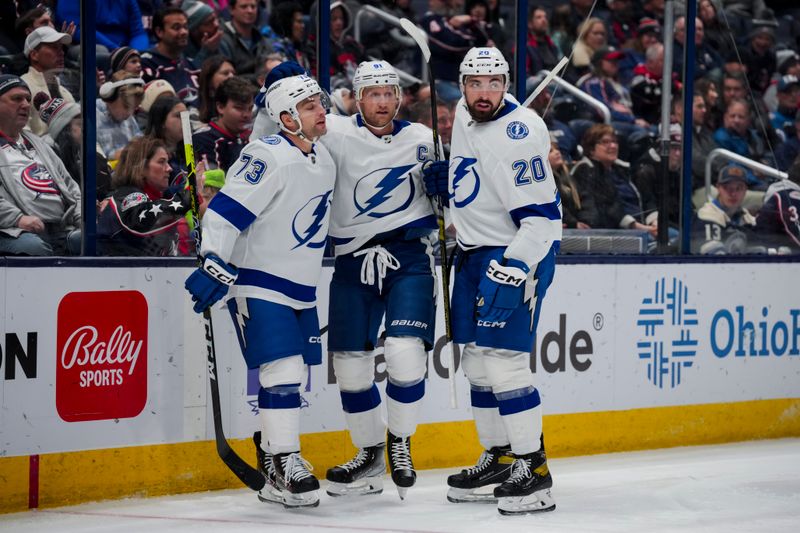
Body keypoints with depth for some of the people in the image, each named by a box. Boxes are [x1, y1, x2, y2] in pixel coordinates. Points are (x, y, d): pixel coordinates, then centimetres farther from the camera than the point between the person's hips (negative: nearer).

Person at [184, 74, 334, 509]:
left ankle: (272, 454, 21)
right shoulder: (268, 157, -18)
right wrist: (214, 264, -32)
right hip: (258, 283, -8)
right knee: (281, 371, -14)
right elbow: (225, 210, -24)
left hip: (301, 289, 8)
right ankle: (283, 464, -9)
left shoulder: (323, 160, 10)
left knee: (291, 376, 10)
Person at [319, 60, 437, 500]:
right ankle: (369, 455, 23)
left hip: (409, 257, -1)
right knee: (350, 362, 4)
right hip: (353, 260, 1)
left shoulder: (421, 139, 7)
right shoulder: (338, 133, -2)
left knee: (405, 353, -17)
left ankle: (399, 442, 8)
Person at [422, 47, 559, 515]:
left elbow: (541, 217, -25)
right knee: (477, 362, 11)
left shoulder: (519, 135, -22)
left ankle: (533, 469, -8)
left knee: (504, 361, -14)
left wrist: (513, 270, -30)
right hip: (475, 248, 9)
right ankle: (498, 459, 22)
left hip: (520, 251, -9)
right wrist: (445, 176, 10)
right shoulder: (465, 114, 5)